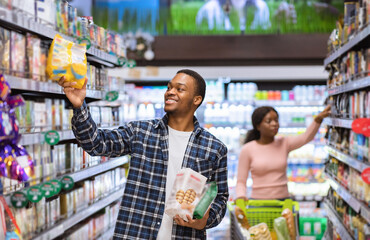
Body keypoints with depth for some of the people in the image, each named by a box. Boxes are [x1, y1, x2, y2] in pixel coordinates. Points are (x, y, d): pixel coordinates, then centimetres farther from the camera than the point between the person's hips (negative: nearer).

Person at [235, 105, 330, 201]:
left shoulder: (284, 144, 3)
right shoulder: (247, 150, -2)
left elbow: (306, 137, -15)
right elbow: (241, 181, 0)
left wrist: (318, 119, -33)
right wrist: (241, 196, -21)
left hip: (283, 200, 2)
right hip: (258, 202, -2)